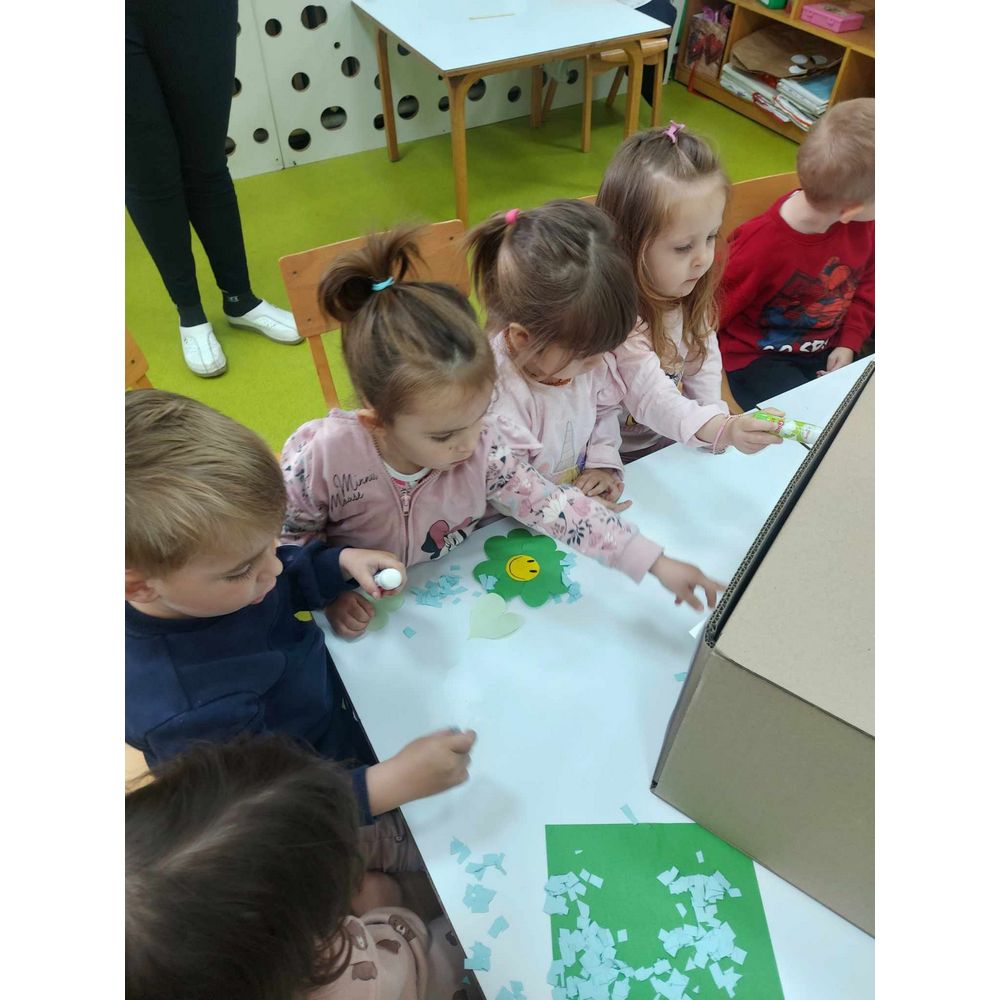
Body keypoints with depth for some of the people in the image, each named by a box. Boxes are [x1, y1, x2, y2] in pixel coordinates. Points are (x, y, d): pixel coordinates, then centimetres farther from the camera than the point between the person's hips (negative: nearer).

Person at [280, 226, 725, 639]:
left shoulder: (481, 447, -21)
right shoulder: (324, 458, -27)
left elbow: (554, 506, -21)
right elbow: (288, 536, -10)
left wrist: (655, 562, -25)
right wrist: (331, 593, -22)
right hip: (363, 620, -2)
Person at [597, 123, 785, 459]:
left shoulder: (690, 292, -6)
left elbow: (703, 357, 5)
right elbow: (652, 399, -38)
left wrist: (717, 420, -8)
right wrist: (722, 430, -52)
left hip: (676, 440, 7)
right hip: (624, 456, -7)